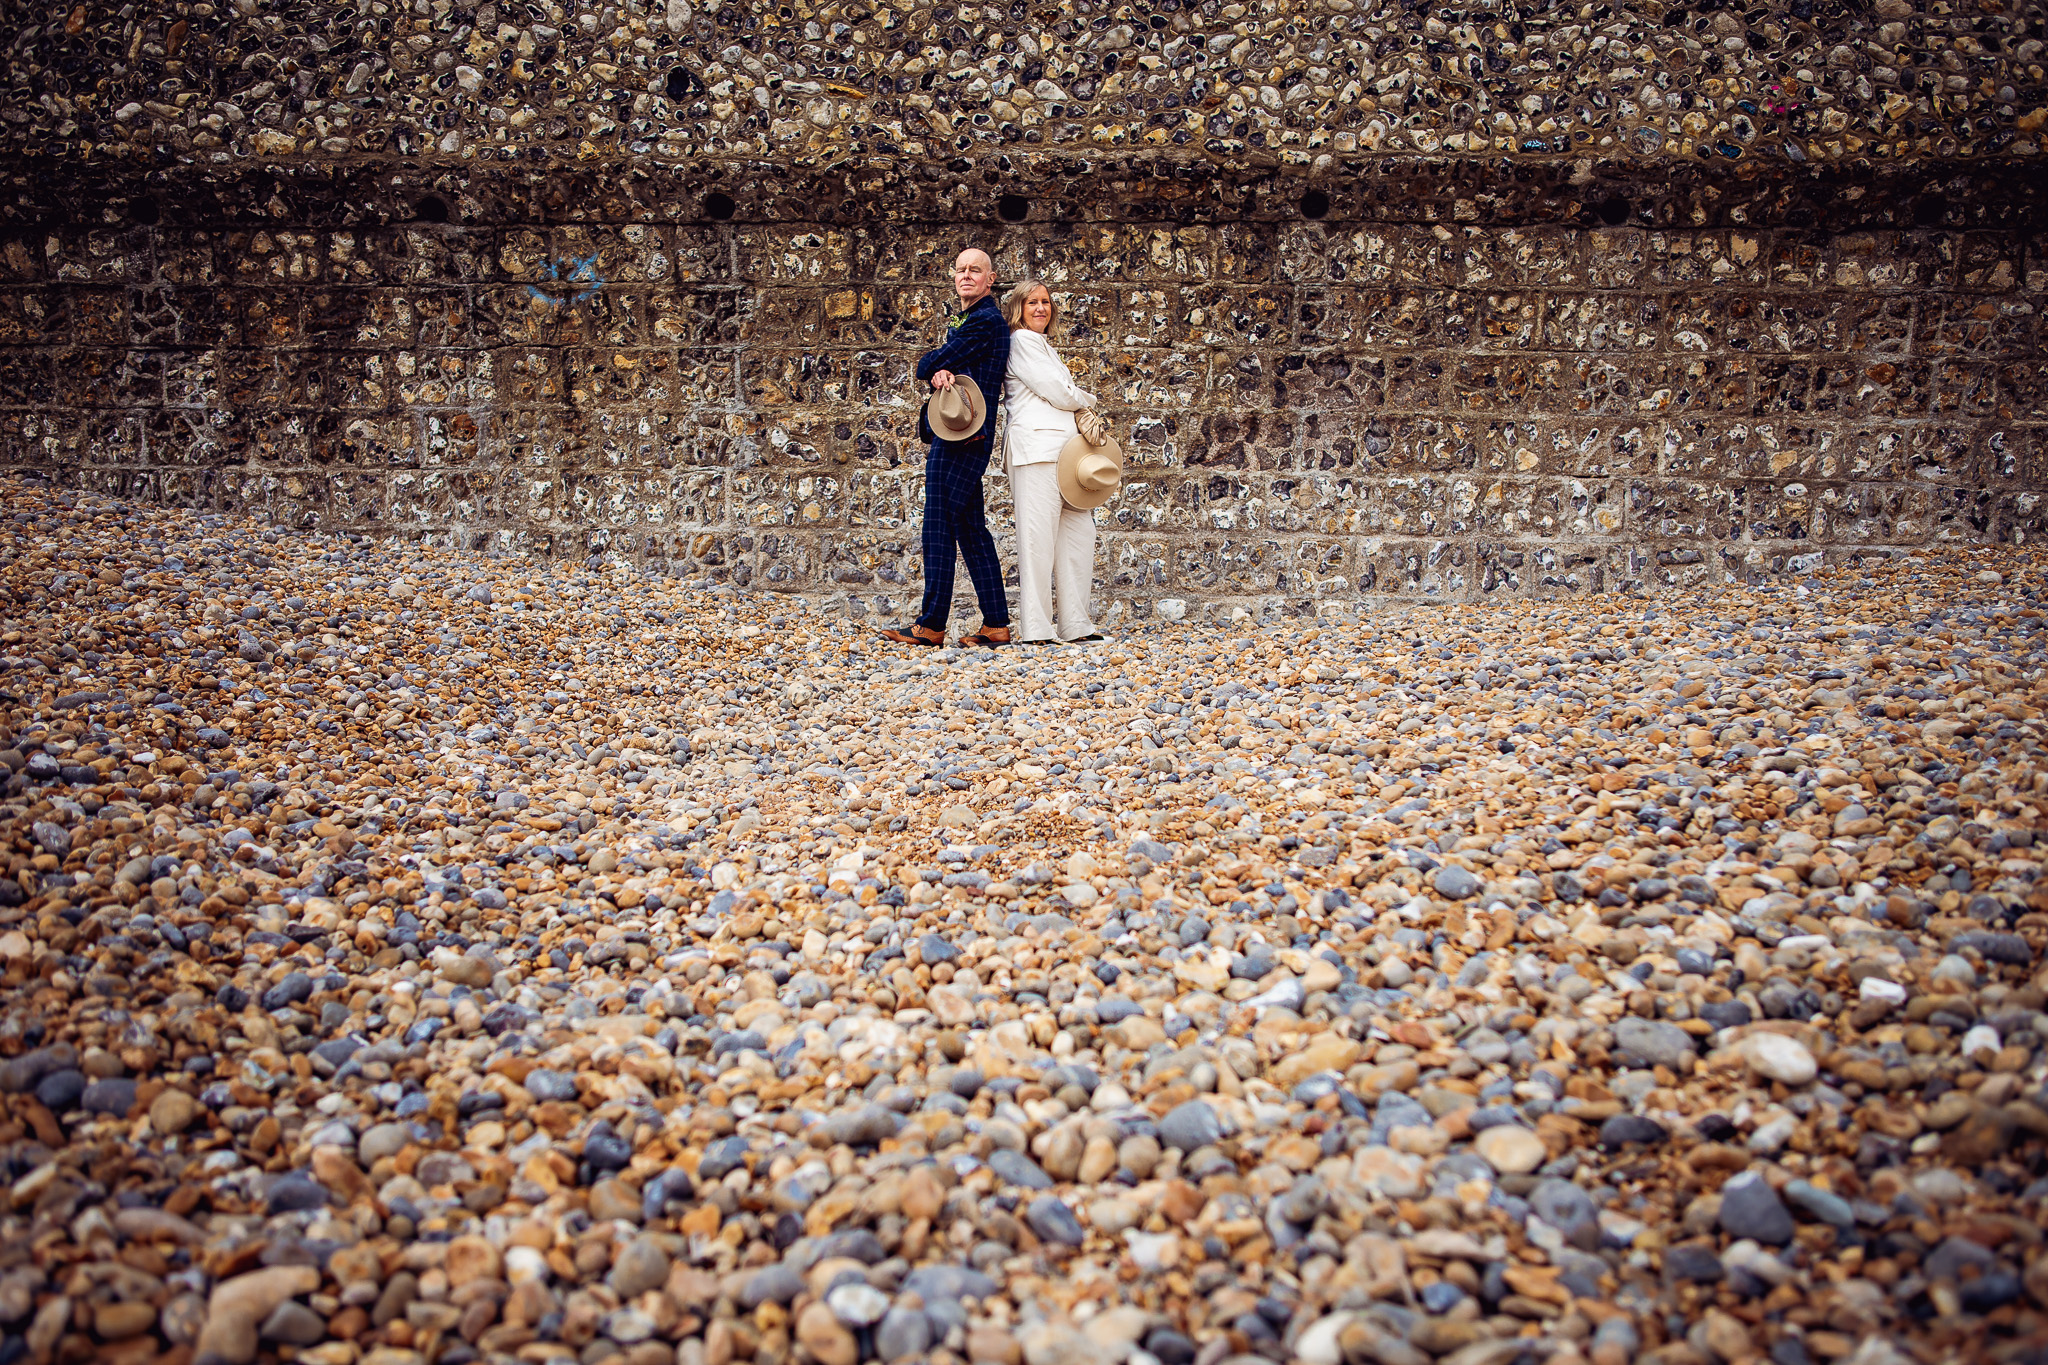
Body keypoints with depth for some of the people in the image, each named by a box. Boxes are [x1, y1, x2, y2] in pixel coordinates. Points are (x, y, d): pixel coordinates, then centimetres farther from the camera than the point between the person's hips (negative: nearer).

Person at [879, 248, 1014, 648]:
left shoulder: (985, 320, -9)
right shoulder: (965, 319, 22)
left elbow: (928, 365, -11)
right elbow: (942, 363, 10)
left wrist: (929, 368, 9)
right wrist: (940, 372, -11)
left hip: (960, 437, -10)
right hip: (965, 437, 10)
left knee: (940, 528, -7)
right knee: (971, 530, 9)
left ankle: (931, 625, -3)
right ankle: (996, 625, 10)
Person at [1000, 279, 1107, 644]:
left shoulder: (1045, 346, 28)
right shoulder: (1022, 341, -2)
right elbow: (1057, 393, -9)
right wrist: (1088, 400, 10)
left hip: (1064, 444, 9)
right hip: (1037, 445, -9)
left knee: (1079, 528, 3)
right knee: (1038, 532, -11)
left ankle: (1075, 624, 5)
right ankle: (1037, 629, -11)